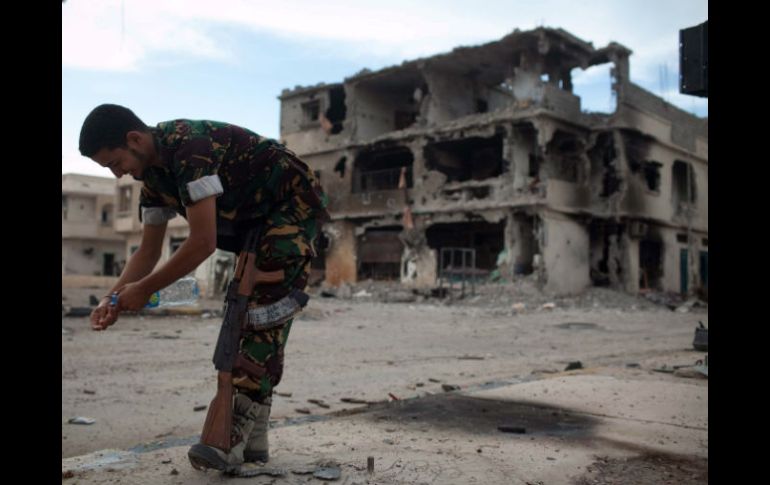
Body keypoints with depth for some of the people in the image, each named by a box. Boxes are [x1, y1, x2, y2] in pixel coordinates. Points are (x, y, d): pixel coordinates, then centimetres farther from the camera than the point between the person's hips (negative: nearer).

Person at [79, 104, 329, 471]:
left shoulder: (189, 146, -27)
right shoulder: (152, 173, 3)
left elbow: (203, 242, -31)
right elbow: (149, 250, 8)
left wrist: (144, 290, -21)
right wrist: (114, 297, -7)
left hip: (295, 204, -9)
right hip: (257, 219, 10)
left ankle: (236, 430, -16)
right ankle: (252, 435, 10)